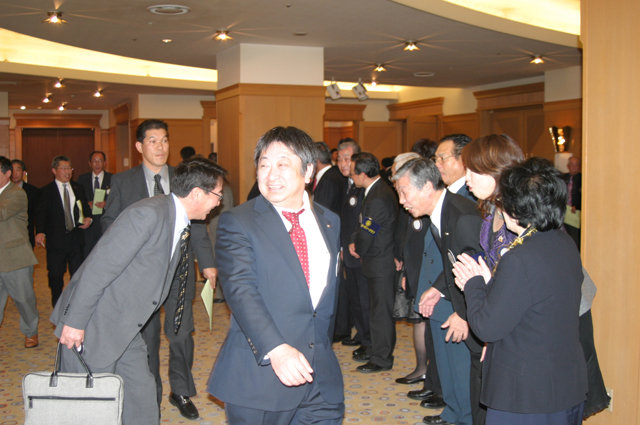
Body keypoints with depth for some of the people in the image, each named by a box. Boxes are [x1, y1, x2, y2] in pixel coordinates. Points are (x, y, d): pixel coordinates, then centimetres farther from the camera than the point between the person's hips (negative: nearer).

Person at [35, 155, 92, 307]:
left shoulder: (78, 189, 12)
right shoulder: (46, 191, -1)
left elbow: (85, 207, 19)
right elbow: (41, 214, -10)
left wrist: (88, 218, -4)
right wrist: (40, 232, -27)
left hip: (76, 238, 3)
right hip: (56, 239, -3)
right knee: (55, 275, 7)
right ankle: (57, 306, 24)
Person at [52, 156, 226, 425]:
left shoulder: (180, 223, 6)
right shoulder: (148, 214, -25)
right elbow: (98, 268, -25)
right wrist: (75, 322, -22)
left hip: (126, 329, 9)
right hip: (92, 327, -9)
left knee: (142, 397, 12)